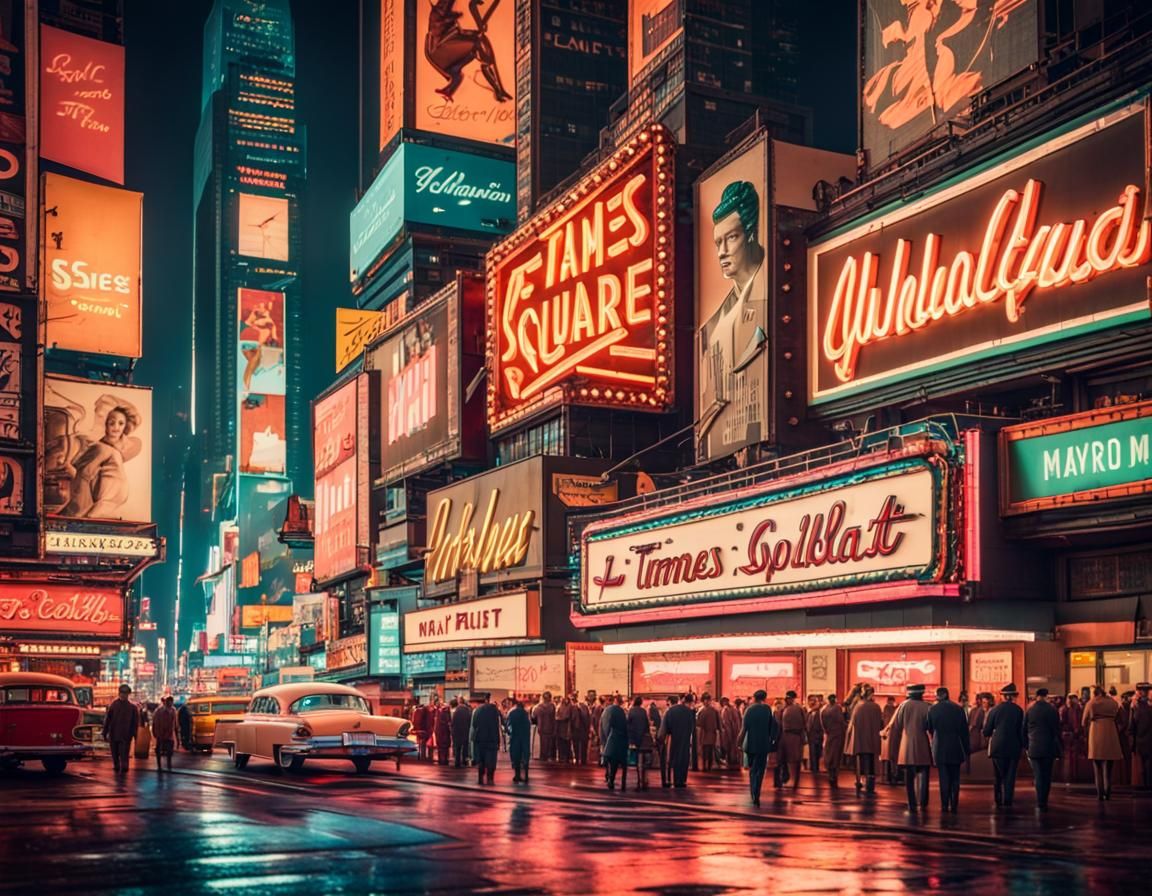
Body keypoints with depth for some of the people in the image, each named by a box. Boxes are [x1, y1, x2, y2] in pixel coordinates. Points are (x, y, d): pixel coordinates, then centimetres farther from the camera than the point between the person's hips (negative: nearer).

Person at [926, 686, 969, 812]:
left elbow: (929, 729, 7)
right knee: (955, 779, 8)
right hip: (955, 749, 1)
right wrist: (966, 750, 7)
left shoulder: (933, 709, -4)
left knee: (944, 778, 2)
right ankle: (954, 806, 6)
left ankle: (944, 805, -2)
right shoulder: (958, 709, 0)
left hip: (940, 748, -1)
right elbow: (965, 731, 2)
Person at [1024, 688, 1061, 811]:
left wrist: (1026, 747, 17)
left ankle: (1041, 803, -3)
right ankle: (1043, 802, 10)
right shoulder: (1052, 710, -5)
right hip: (1049, 748, -1)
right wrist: (1058, 750, 2)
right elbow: (1057, 730, -4)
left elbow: (1025, 730, 8)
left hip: (1034, 749, 1)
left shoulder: (1029, 711, 3)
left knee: (1038, 776, 4)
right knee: (1047, 776, 8)